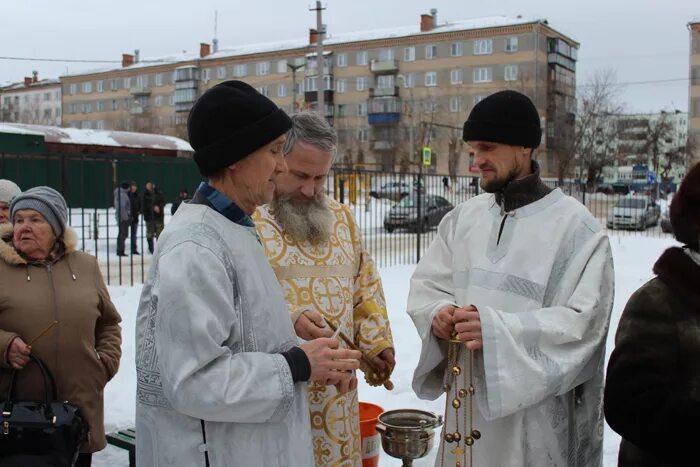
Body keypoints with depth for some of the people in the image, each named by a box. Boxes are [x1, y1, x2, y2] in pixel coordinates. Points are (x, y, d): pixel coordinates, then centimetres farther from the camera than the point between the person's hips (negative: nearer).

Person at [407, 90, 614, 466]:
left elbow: (583, 320, -14)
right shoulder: (463, 217, 7)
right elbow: (425, 285, 10)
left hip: (534, 407, -4)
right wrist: (438, 312, -13)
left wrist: (498, 329, -26)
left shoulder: (575, 225, -9)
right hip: (466, 397, 5)